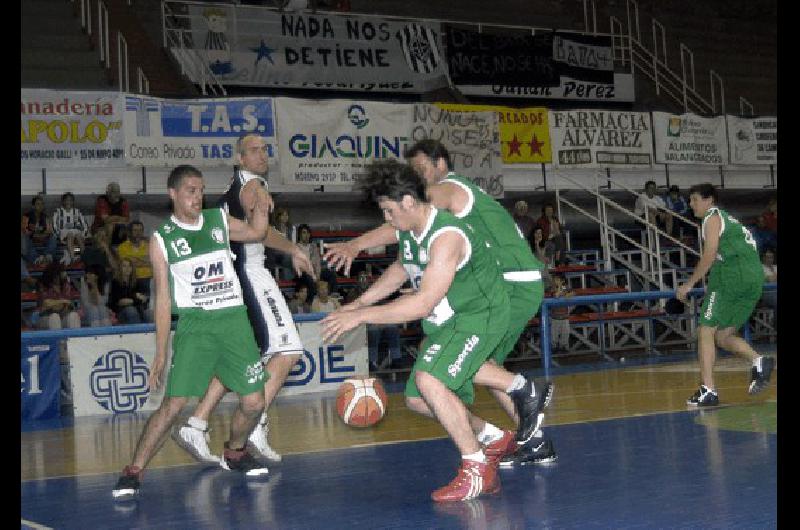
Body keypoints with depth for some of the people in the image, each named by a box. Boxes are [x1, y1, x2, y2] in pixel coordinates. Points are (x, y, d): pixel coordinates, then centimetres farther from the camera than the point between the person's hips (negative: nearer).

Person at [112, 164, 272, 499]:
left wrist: (260, 209, 4)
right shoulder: (162, 239, 0)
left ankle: (234, 453, 28)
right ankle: (133, 472, -3)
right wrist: (160, 353, -3)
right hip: (194, 323, -3)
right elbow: (163, 297, 0)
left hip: (234, 319, 3)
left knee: (253, 402, 0)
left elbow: (256, 233, 27)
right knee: (173, 404, -13)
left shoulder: (219, 220, 9)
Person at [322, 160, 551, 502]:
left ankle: (478, 470, -17)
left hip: (480, 315, -10)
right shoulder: (407, 230, -1)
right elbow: (402, 268, 21)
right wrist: (360, 302, 10)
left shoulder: (446, 237, -30)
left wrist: (361, 316, -32)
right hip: (447, 320, 10)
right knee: (418, 400, 10)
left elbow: (423, 304, -35)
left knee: (428, 378, -30)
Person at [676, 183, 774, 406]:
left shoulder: (713, 217, 2)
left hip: (732, 275, -9)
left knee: (706, 331, -5)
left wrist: (688, 285, -8)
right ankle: (758, 361, -11)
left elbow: (710, 255, -10)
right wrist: (713, 287, 29)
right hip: (755, 280, 9)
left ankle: (708, 390, -13)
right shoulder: (729, 220, 29)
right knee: (722, 336, 13)